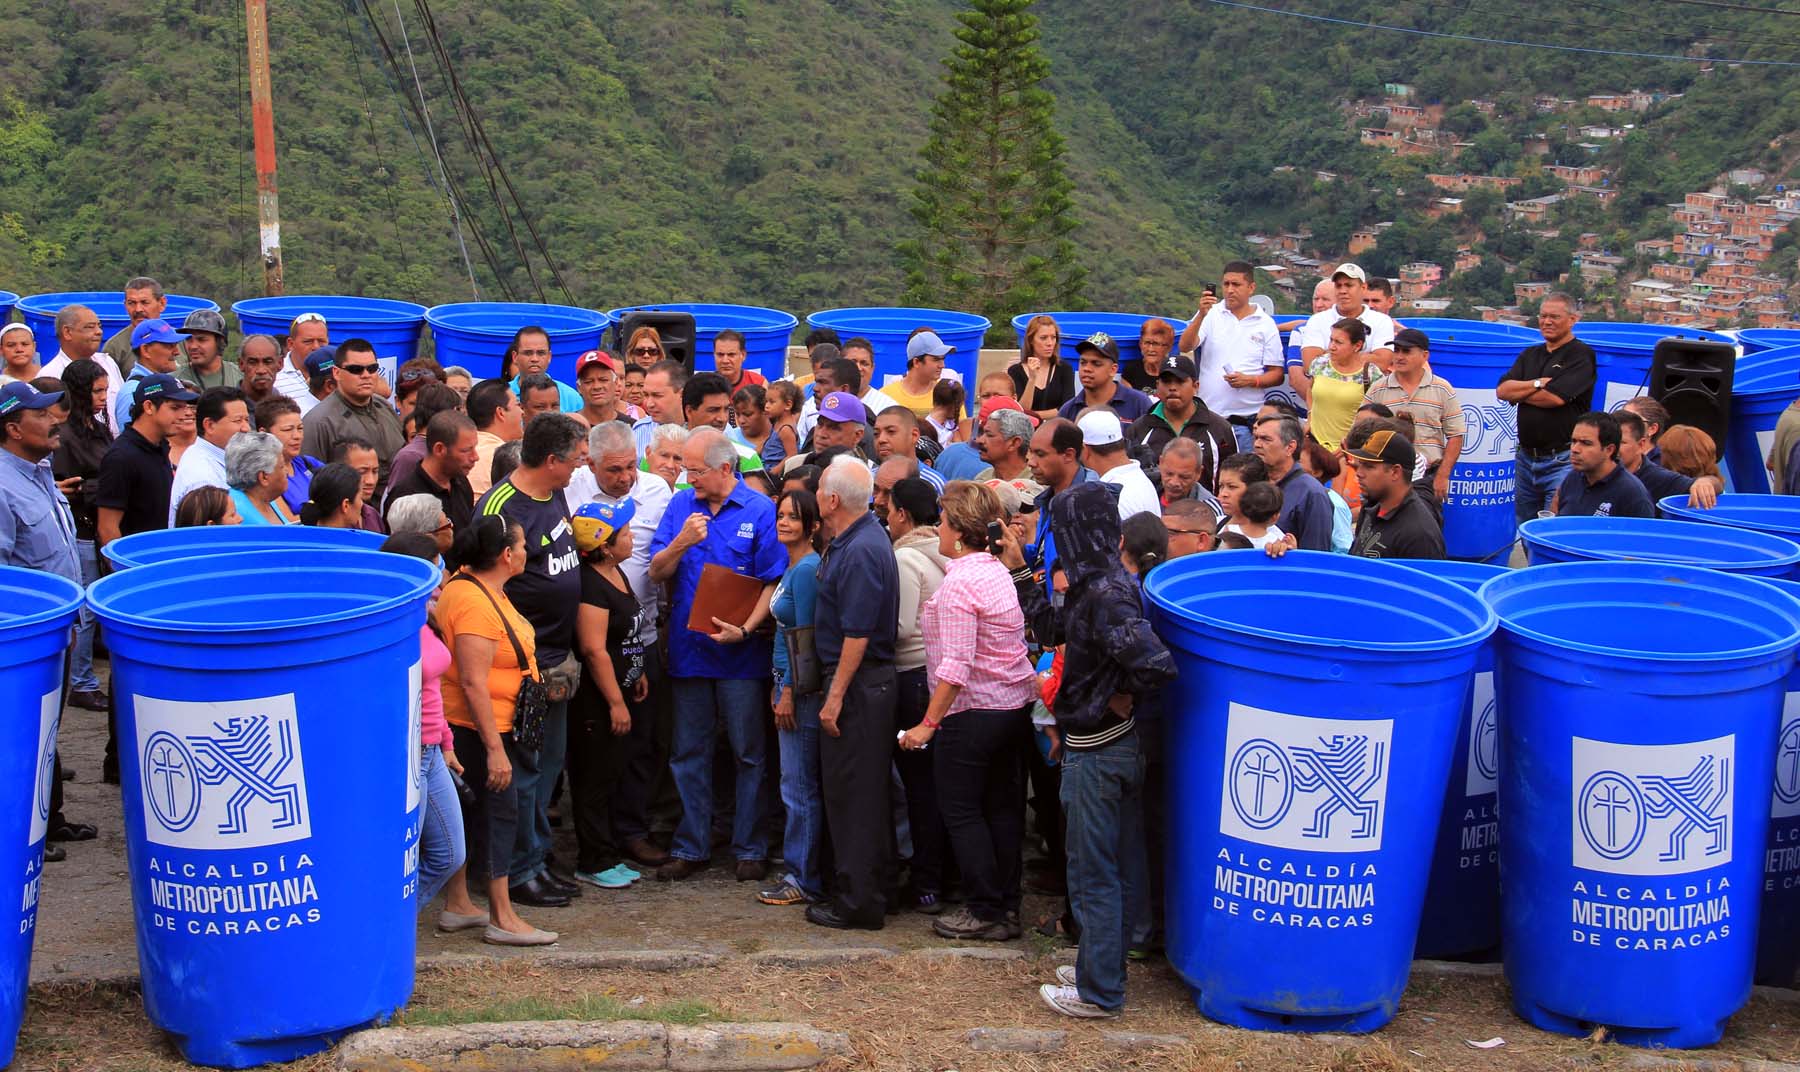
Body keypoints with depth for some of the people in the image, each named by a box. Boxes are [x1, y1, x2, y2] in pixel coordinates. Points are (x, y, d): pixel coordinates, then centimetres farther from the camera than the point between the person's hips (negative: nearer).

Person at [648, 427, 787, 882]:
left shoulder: (759, 510, -7)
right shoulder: (680, 505, 5)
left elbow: (773, 583, -8)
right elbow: (657, 573, 3)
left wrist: (745, 629, -20)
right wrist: (681, 543, -16)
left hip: (740, 653, -3)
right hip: (688, 648, 4)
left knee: (749, 754, 6)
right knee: (689, 753, 10)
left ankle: (750, 848, 17)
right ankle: (691, 847, 21)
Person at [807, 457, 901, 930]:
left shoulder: (860, 552, -20)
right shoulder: (852, 541, 12)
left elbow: (857, 634, -23)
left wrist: (836, 696, -20)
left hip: (857, 684, -10)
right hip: (864, 680, 10)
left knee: (853, 791, -3)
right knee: (863, 789, 16)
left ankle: (859, 900, 5)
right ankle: (875, 888, 25)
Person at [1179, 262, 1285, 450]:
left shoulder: (1266, 324, 6)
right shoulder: (1210, 315, 6)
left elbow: (1277, 375, 6)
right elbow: (1184, 347, -7)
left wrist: (1249, 380, -11)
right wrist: (1201, 315, -20)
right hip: (1208, 414, 0)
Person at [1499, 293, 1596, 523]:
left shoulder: (1581, 355, -5)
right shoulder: (1530, 355, 16)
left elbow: (1555, 398, -16)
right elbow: (1502, 391, 4)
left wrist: (1519, 392, -1)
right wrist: (1538, 384, -9)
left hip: (1561, 460, -7)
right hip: (1526, 458, 7)